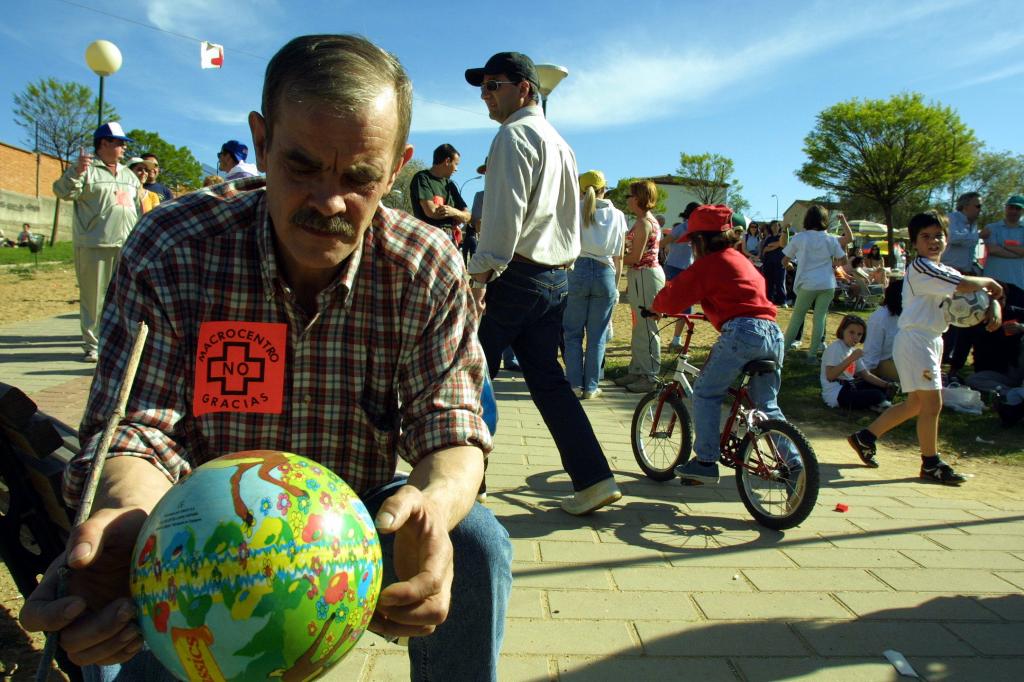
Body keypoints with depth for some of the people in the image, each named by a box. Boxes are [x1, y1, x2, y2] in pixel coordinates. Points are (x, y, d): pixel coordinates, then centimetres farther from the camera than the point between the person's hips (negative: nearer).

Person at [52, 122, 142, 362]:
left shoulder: (128, 174, 20)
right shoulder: (87, 169, 0)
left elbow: (138, 208, 24)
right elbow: (63, 191, -11)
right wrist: (76, 172, -28)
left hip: (127, 245, 6)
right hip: (94, 244, -6)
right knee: (94, 296, -2)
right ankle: (92, 345, 5)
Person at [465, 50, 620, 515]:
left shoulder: (514, 135, -7)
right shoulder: (560, 144, 22)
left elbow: (505, 214, -18)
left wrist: (479, 277, -19)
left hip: (514, 275, -9)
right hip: (556, 279, 9)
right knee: (547, 379, 11)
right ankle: (593, 480, 9)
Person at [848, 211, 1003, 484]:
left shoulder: (945, 271, 17)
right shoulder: (920, 267, -14)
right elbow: (964, 285, -26)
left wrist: (993, 305, -7)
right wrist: (989, 282, -8)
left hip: (931, 341, 10)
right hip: (915, 340, -10)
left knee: (915, 403, 15)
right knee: (932, 403, -6)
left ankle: (865, 438, 24)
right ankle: (931, 464, 8)